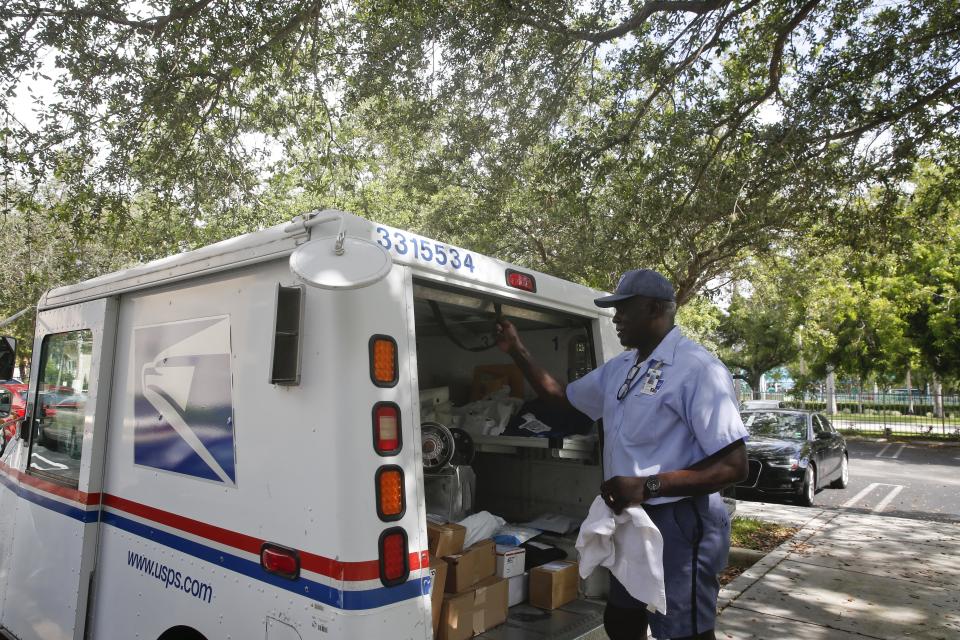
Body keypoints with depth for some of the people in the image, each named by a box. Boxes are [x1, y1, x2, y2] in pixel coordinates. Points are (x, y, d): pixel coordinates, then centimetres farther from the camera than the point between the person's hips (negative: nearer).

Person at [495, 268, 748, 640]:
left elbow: (734, 466, -22)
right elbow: (561, 396, 21)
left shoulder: (697, 368, -19)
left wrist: (647, 486, -28)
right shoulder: (618, 369, 9)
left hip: (678, 525, -8)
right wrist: (516, 351, 13)